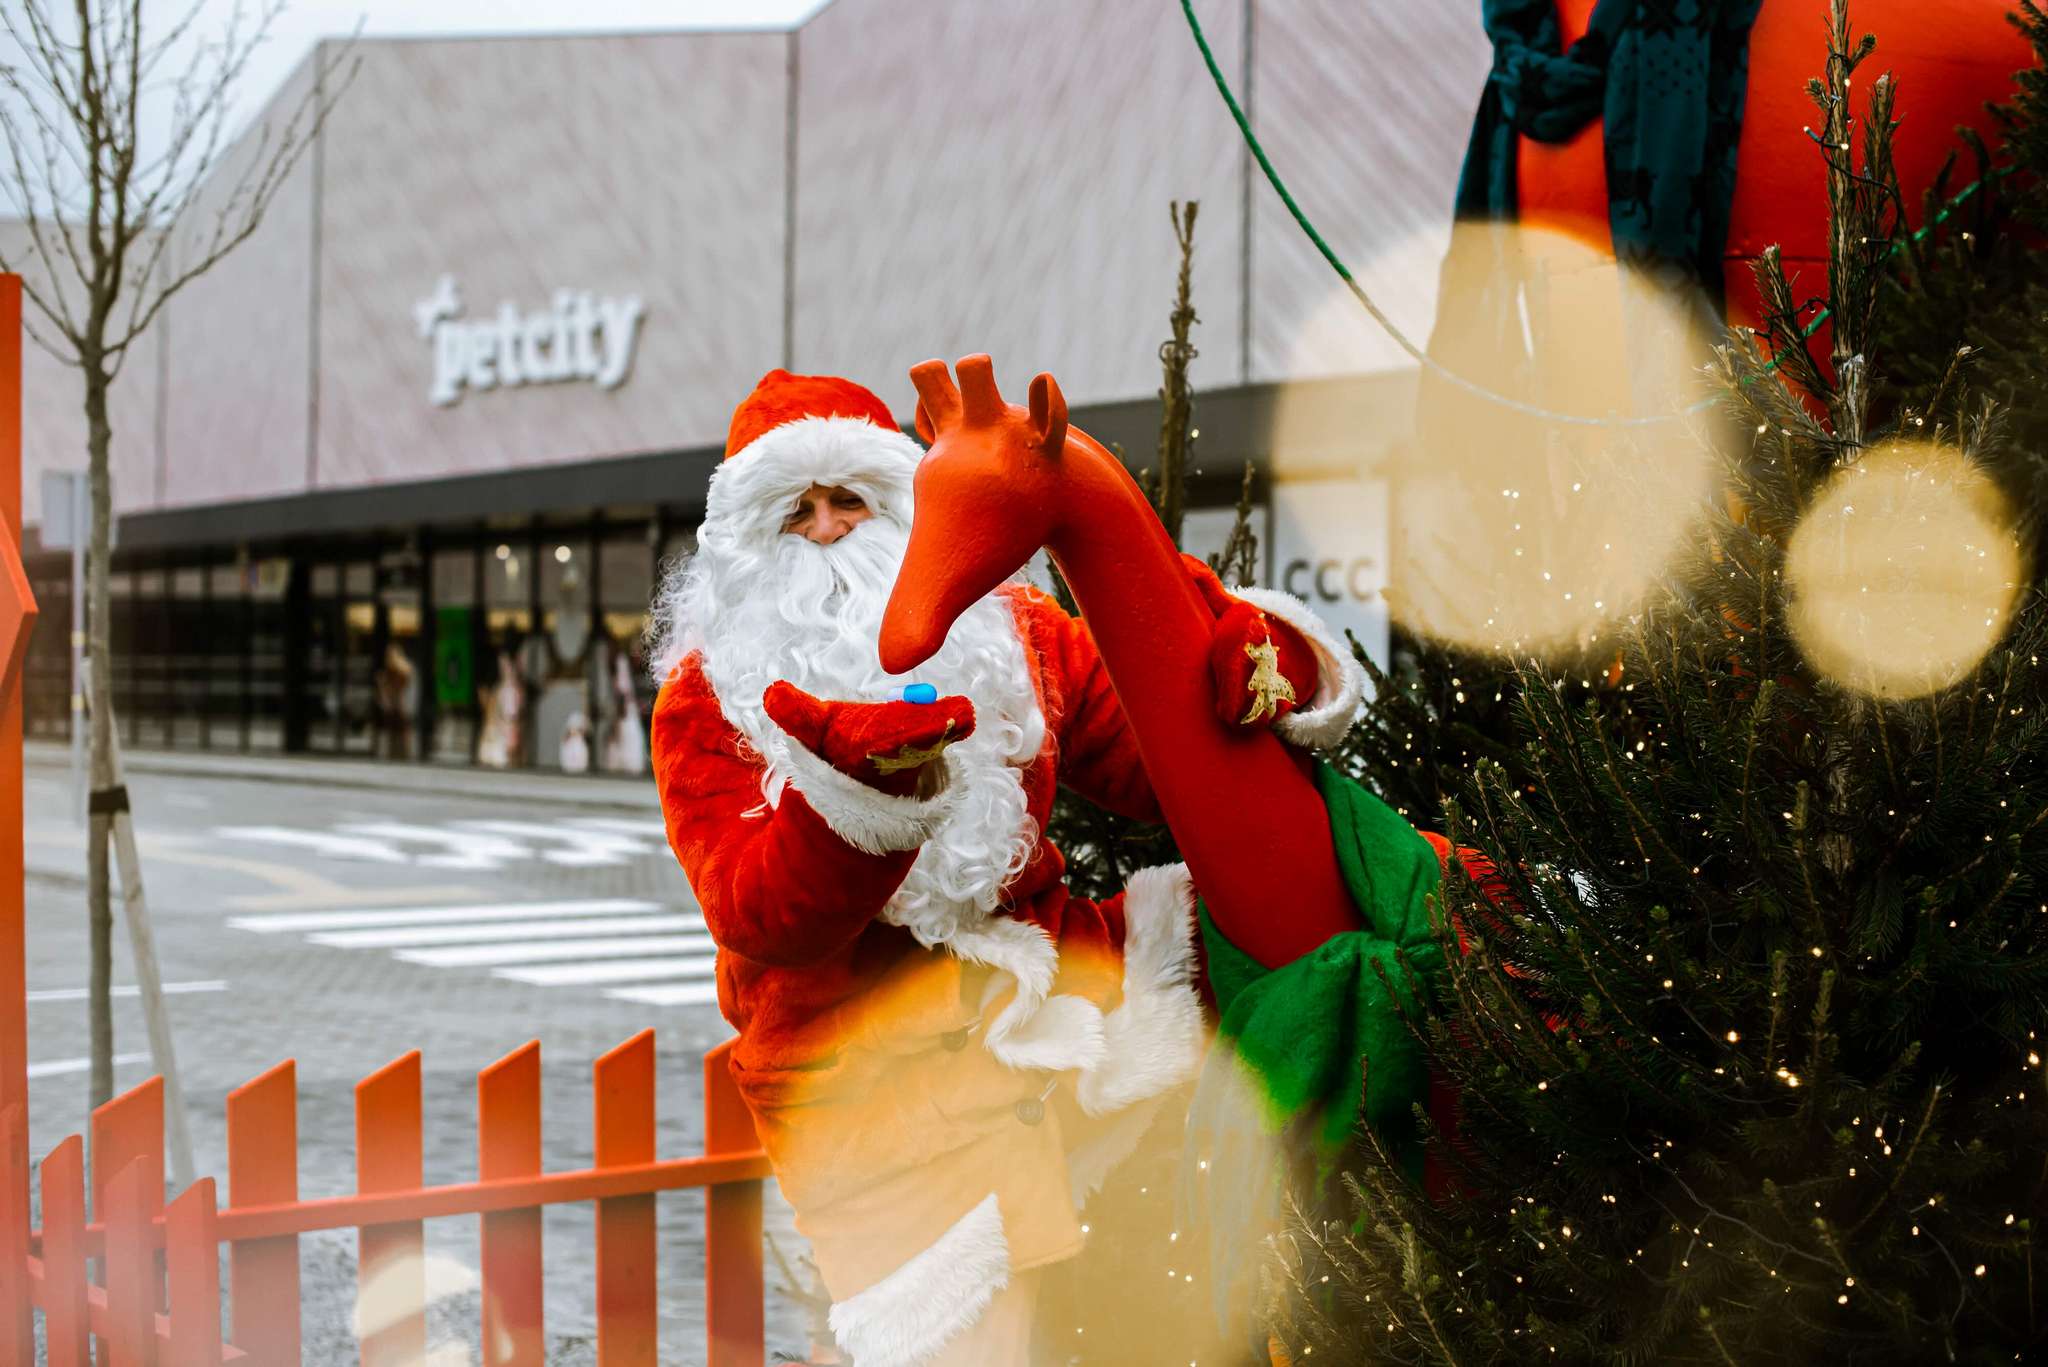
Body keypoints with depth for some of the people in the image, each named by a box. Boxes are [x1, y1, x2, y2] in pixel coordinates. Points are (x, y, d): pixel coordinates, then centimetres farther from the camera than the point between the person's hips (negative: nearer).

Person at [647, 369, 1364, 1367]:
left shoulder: (1008, 632, 11)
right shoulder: (709, 698, 2)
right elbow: (754, 919, -12)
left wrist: (1246, 663, -18)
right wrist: (862, 785, -31)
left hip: (1052, 978, 4)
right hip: (871, 1080, -3)